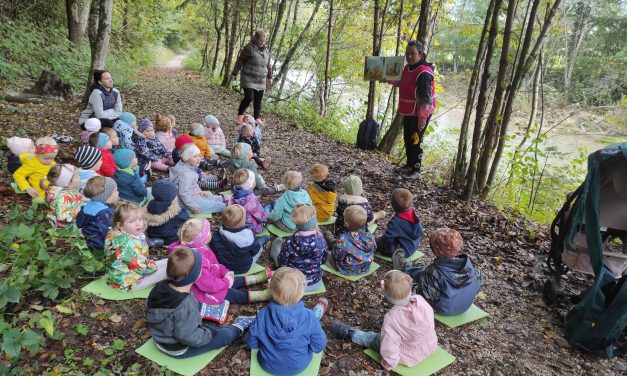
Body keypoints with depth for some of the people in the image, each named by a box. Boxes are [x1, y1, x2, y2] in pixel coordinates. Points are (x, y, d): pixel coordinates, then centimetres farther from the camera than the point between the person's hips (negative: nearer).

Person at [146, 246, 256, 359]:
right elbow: (188, 337, -33)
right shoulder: (185, 305, -39)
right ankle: (237, 328, 32)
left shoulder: (160, 287, -16)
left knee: (197, 304, 20)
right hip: (179, 350, -7)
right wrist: (209, 333, -14)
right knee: (226, 335, 3)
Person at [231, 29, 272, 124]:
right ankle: (240, 115, 7)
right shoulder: (249, 48, -9)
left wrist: (269, 77, 23)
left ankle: (257, 118, 17)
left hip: (261, 82, 6)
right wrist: (234, 74, -10)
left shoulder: (266, 51, 12)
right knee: (249, 98, -12)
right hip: (248, 80, -6)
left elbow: (268, 65, 21)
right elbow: (239, 61, -9)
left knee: (258, 100, 6)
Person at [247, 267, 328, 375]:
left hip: (268, 366, 1)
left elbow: (251, 343, -13)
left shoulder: (263, 315, -28)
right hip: (298, 366, -1)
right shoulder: (309, 317, -30)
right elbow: (319, 346, -17)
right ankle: (319, 310, 51)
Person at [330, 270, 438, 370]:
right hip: (431, 346, 4)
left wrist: (389, 364, -5)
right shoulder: (420, 300, -22)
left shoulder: (391, 318, -34)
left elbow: (389, 347, -26)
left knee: (374, 338, 18)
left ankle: (349, 333, 38)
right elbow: (431, 323, -1)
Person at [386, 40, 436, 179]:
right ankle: (409, 164, 33)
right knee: (407, 139, 17)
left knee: (415, 141, -2)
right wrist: (390, 80, 12)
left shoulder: (424, 73, -23)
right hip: (408, 112, 9)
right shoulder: (407, 68, 6)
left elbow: (426, 98, -25)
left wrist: (422, 117, -27)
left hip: (420, 114, -9)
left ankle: (416, 169, 11)